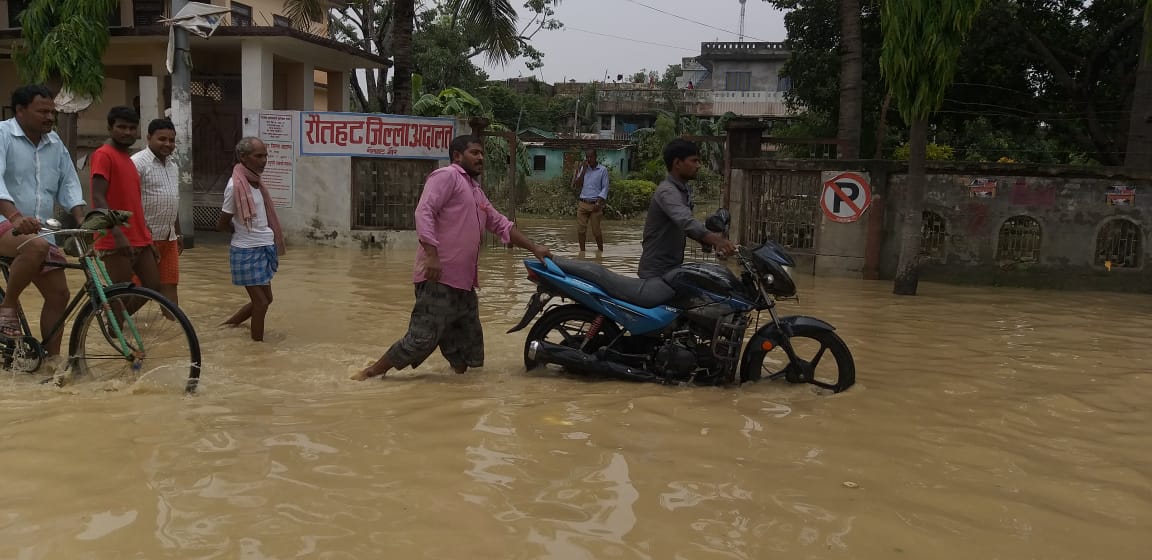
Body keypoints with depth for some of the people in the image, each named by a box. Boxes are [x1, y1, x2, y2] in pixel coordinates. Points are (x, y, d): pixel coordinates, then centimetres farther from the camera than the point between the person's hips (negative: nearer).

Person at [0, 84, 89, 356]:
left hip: (40, 231, 7)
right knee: (36, 247, -38)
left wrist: (82, 218, -8)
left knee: (58, 295, 2)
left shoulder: (55, 143, 11)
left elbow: (69, 184, 11)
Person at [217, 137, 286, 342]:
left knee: (264, 299, 17)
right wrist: (241, 231, 5)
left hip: (264, 249, 8)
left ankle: (227, 327, 32)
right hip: (247, 252, -8)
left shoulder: (256, 181, 6)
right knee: (261, 303, -2)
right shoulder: (236, 186, -18)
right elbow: (222, 224, -12)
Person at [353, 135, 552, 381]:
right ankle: (371, 372, 2)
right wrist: (431, 254, -25)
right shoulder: (447, 176, -3)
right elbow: (424, 212, -15)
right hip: (439, 278, -9)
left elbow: (501, 225, 30)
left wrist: (534, 248, 22)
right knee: (423, 338, -10)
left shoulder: (476, 192, 25)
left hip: (464, 282, 9)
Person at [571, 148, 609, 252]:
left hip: (595, 204, -4)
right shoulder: (583, 168, 13)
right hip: (583, 203, 4)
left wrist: (599, 202, -12)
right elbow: (577, 184, 4)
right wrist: (584, 170, -3)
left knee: (596, 230, -2)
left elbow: (605, 188, -2)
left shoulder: (603, 170, 1)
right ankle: (582, 252, 10)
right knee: (580, 229, 1)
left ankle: (600, 251, 13)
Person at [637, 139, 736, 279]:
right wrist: (714, 239, -52)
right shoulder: (667, 192, -20)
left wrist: (713, 238, 1)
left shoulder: (684, 190, 12)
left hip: (674, 267, 10)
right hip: (657, 272, -10)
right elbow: (686, 221, -38)